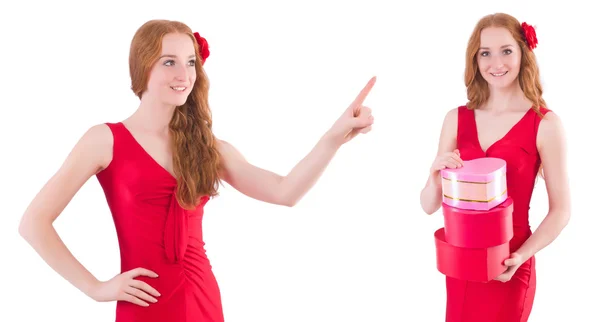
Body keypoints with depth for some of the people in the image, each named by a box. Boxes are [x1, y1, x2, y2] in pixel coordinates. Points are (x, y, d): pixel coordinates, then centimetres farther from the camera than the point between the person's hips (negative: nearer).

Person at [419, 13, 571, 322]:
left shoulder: (545, 124, -11)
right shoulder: (456, 119, -1)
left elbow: (560, 210, -6)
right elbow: (429, 205, 1)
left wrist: (522, 255, -18)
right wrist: (436, 174, -18)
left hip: (506, 267, -3)